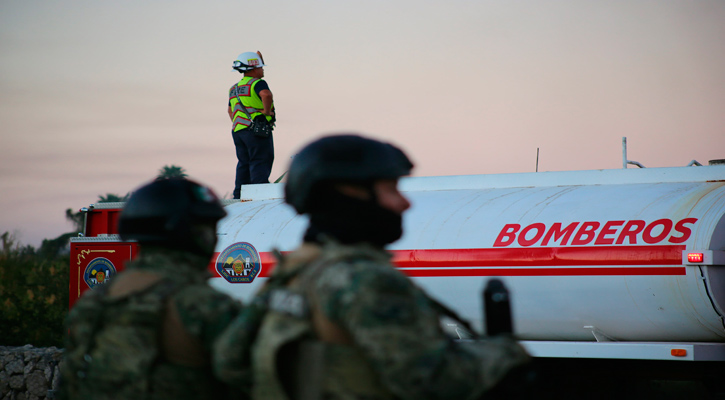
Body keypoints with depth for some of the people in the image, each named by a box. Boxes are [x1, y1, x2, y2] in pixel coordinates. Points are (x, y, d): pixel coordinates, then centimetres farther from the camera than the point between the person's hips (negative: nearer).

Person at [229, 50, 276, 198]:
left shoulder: (234, 88, 20)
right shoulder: (257, 83, -8)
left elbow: (231, 110, 27)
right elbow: (266, 94, -30)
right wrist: (267, 111, -17)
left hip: (237, 130, 8)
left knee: (244, 163, 12)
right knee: (260, 163, -8)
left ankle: (239, 194, 10)